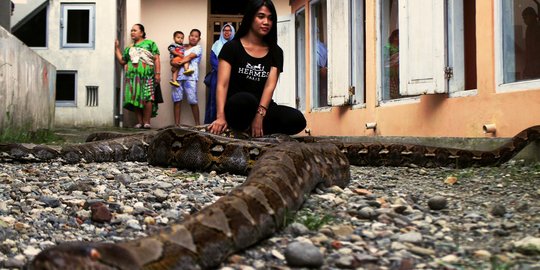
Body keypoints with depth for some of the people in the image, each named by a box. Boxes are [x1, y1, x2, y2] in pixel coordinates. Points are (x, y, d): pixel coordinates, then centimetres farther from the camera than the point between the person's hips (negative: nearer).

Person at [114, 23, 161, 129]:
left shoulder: (150, 43, 11)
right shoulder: (129, 48, 24)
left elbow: (156, 59, 3)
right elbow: (122, 61, 22)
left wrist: (157, 73, -7)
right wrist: (117, 48, 18)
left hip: (147, 76, -4)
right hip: (132, 77, 4)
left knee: (147, 99, -13)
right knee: (135, 99, -2)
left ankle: (147, 122, -9)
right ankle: (139, 122, 2)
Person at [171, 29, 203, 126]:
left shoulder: (198, 48, 10)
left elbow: (189, 57, -5)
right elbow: (175, 59, 16)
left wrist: (178, 62, -12)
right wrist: (174, 62, -7)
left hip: (190, 77, -4)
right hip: (178, 75, 4)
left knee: (193, 101, -9)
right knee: (177, 100, -2)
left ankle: (197, 124, -2)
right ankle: (176, 124, 1)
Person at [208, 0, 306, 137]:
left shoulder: (275, 52, 8)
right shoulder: (231, 47, -1)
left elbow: (270, 85, -6)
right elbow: (222, 85, -13)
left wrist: (260, 115, -25)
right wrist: (221, 117, -30)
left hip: (262, 108, 4)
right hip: (235, 108, -4)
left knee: (297, 120, -25)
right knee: (246, 99, -40)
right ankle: (239, 129, -10)